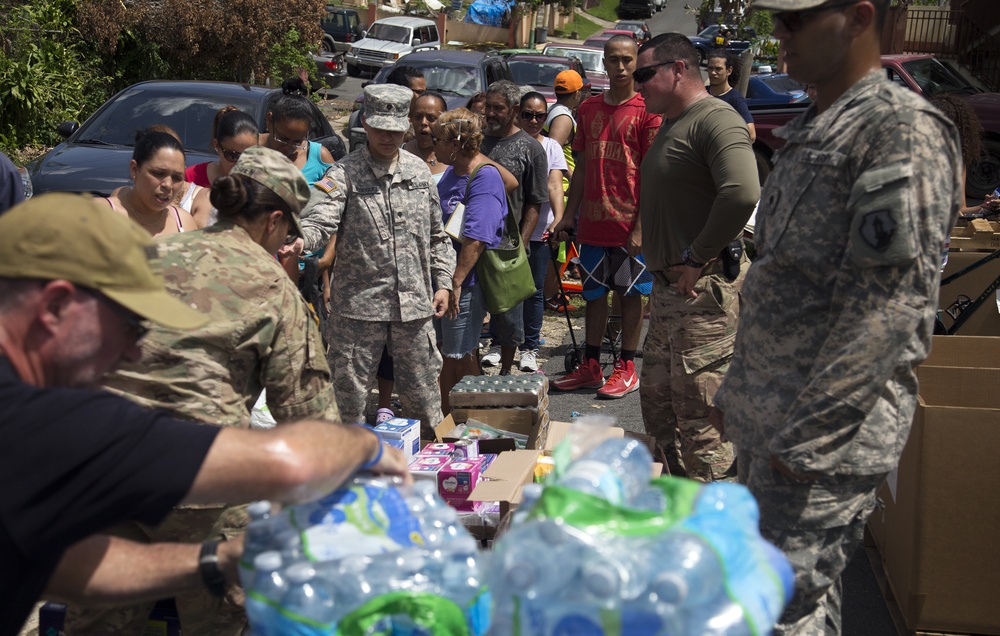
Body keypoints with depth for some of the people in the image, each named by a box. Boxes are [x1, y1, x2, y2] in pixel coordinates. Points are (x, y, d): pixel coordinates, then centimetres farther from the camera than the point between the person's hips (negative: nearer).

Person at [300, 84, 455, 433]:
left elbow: (436, 235, 18)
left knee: (422, 392, 12)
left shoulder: (419, 171, 10)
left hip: (414, 304, 3)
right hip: (358, 304, -3)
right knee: (348, 394, 4)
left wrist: (442, 282, 12)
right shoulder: (344, 175, -5)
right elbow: (319, 222, -19)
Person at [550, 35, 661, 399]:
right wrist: (568, 216, 11)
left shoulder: (647, 111, -6)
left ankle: (626, 369, 15)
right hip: (592, 222, 6)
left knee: (630, 293, 5)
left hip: (630, 225, -5)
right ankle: (590, 367, 21)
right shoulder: (589, 109, 12)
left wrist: (641, 226, -16)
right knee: (594, 293, 11)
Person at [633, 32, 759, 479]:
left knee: (699, 415, -6)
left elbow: (743, 192, -31)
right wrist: (663, 266, 14)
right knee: (658, 402, 17)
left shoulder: (715, 119, -14)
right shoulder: (671, 125, 18)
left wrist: (697, 258, -23)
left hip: (703, 289, -11)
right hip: (668, 288, 11)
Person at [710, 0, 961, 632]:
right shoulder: (811, 133, 16)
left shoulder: (903, 129, -14)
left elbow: (890, 300, -22)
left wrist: (809, 435, -22)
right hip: (769, 420, 9)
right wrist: (739, 389, 21)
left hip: (826, 434, -9)